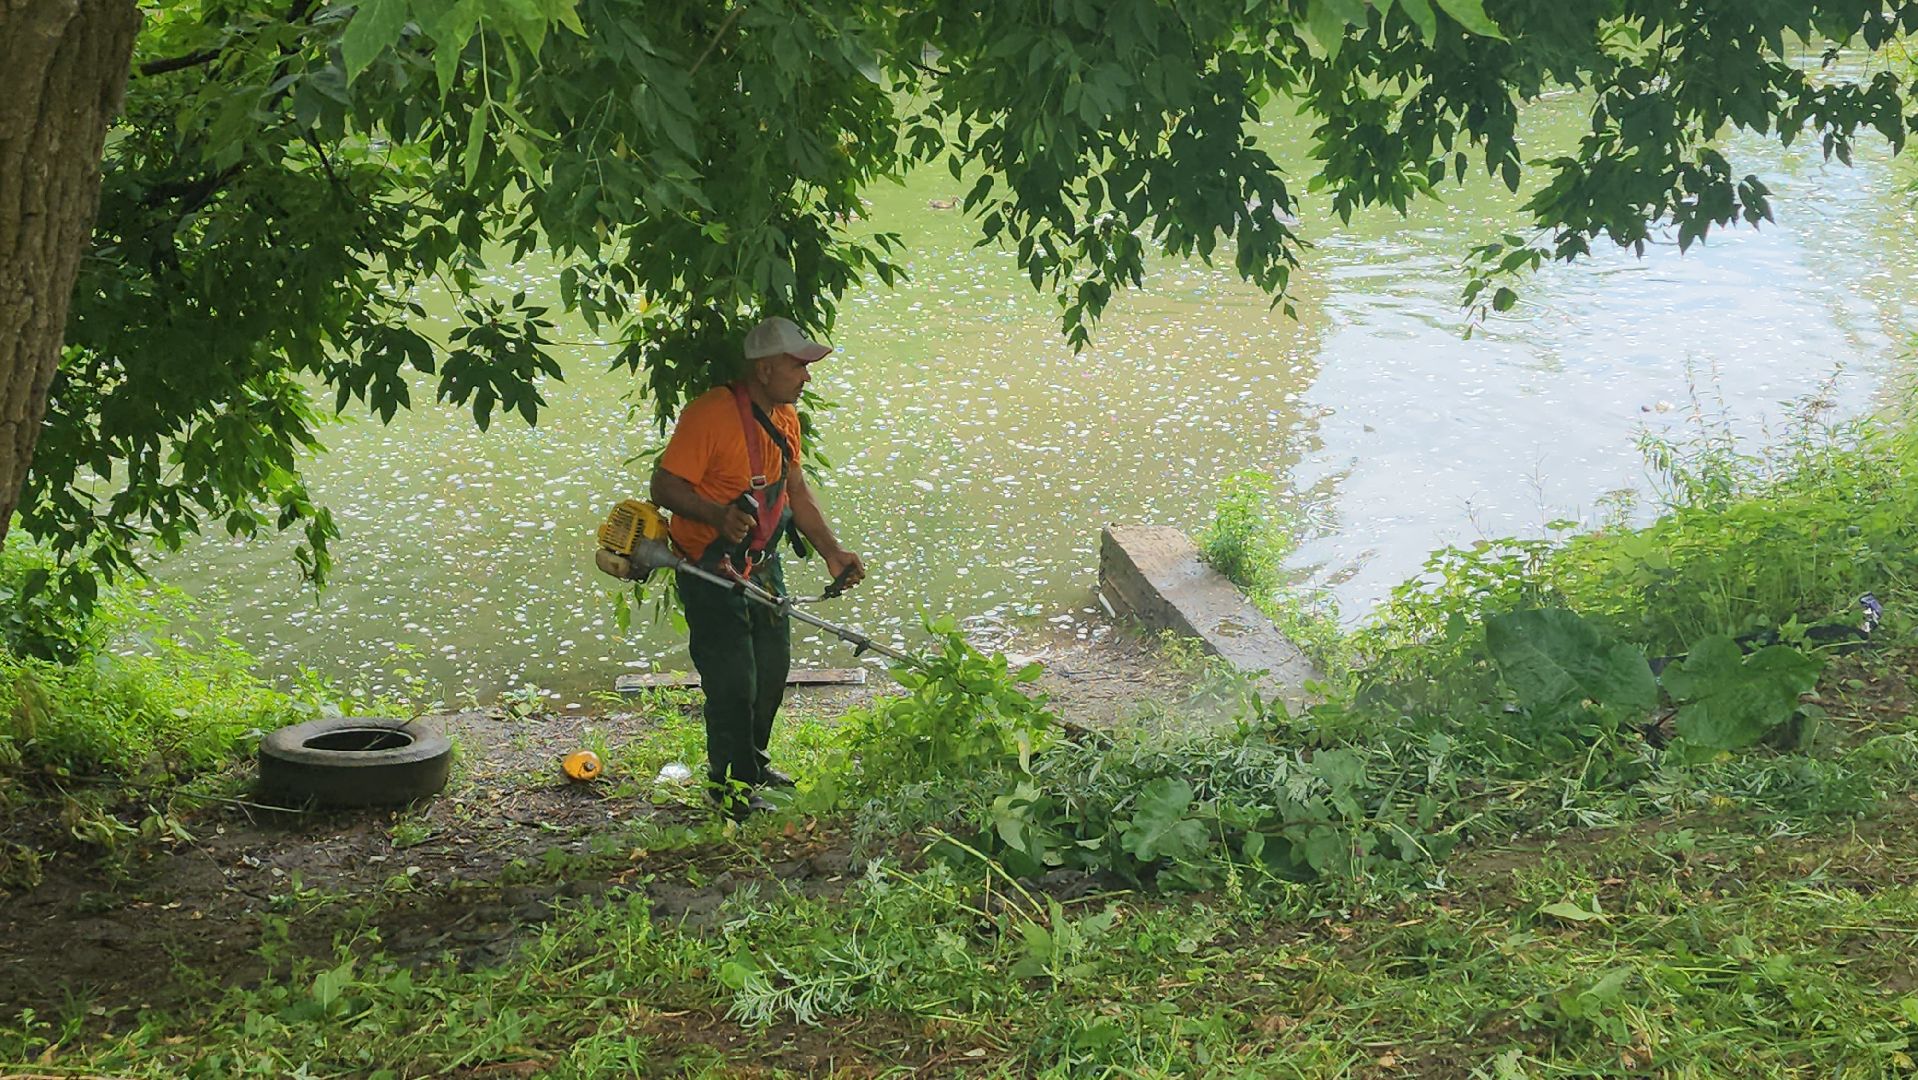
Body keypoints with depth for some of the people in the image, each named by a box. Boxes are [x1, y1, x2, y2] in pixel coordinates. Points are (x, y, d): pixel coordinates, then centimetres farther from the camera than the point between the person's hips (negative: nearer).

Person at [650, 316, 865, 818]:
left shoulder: (784, 417, 5)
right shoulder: (710, 414, -23)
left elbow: (795, 489, 14)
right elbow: (665, 485, -22)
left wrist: (832, 551, 7)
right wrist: (717, 515, -37)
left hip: (763, 565, 8)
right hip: (711, 571, -8)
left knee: (773, 667, 17)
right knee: (733, 681, -5)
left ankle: (753, 760, 37)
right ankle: (727, 780, 13)